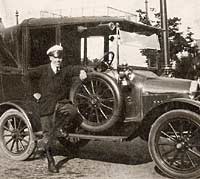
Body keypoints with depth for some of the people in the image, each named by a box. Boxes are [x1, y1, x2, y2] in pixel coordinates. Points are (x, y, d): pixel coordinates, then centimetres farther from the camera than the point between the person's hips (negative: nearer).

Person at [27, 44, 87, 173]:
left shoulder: (65, 70, 3)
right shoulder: (43, 70, 1)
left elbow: (74, 69, -17)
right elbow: (27, 77, 2)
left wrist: (81, 71, -39)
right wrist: (34, 93, 0)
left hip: (61, 103, 2)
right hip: (46, 105, -1)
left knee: (72, 111, -31)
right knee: (47, 135, -1)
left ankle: (56, 128, -4)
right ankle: (50, 162, 16)